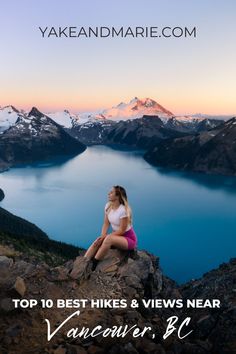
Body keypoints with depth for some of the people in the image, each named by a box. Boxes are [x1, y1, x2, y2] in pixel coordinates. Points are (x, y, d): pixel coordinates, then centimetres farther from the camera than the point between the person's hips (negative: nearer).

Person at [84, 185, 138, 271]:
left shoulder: (123, 210, -24)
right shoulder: (108, 206, -2)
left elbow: (122, 230, -21)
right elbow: (106, 224, 1)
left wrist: (105, 236, -22)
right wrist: (102, 236, -17)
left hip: (129, 239, -7)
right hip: (116, 236, 7)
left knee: (109, 239, -35)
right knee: (97, 242, -17)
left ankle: (93, 267, -28)